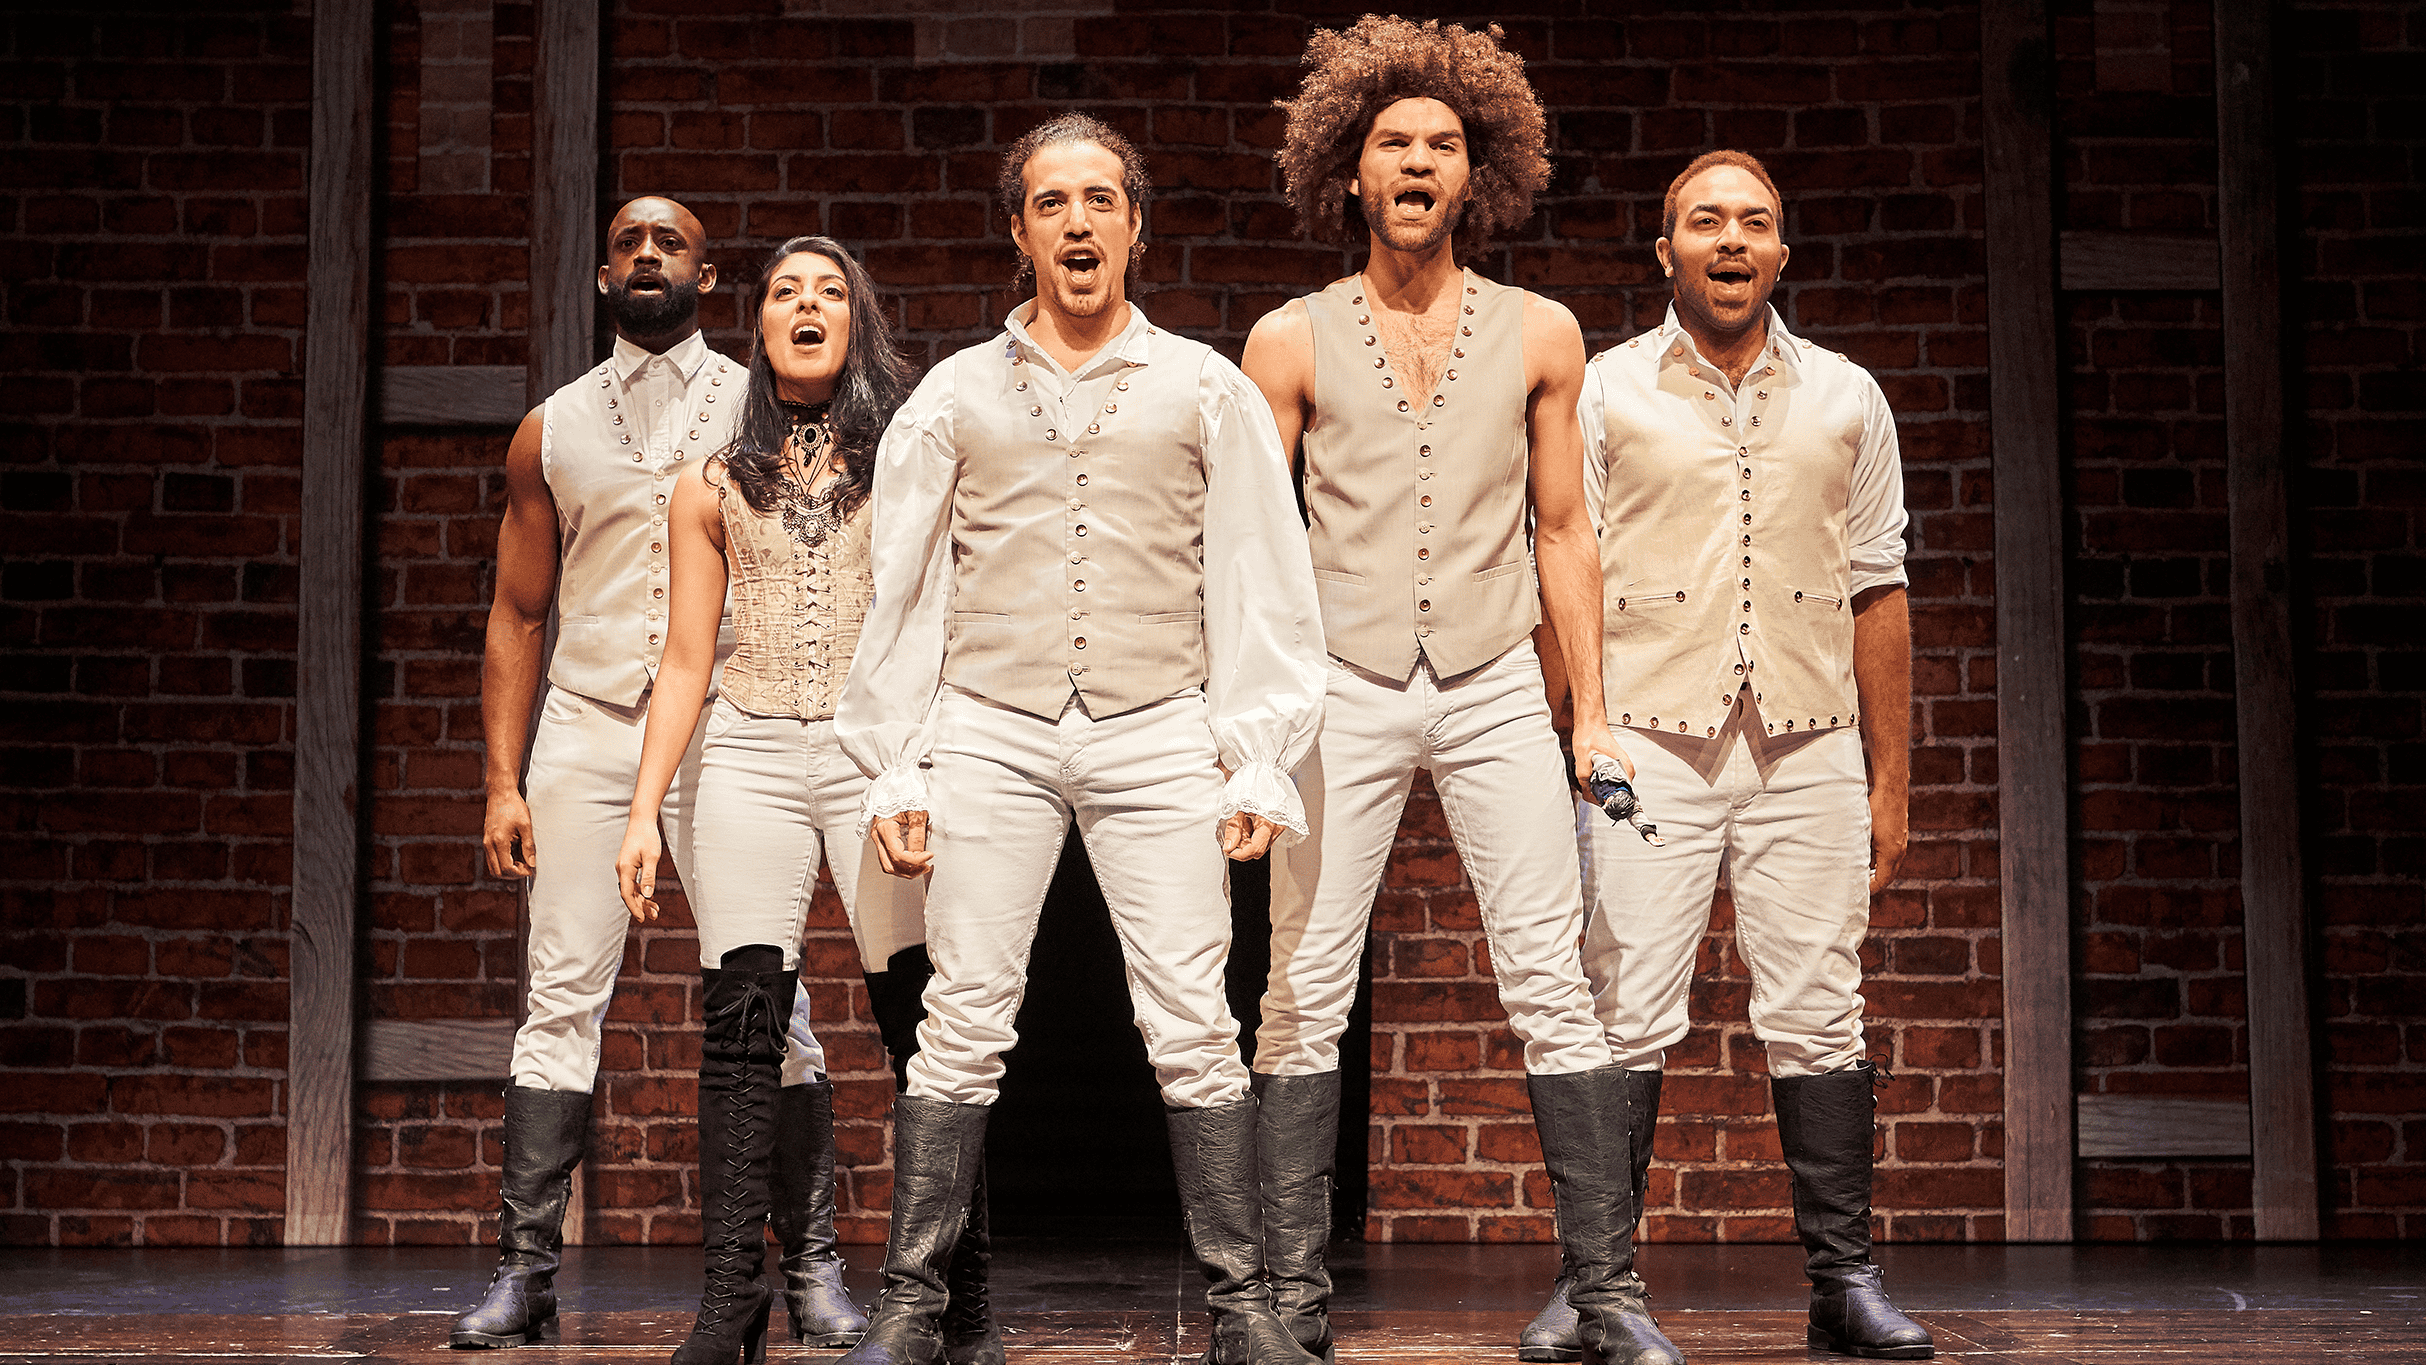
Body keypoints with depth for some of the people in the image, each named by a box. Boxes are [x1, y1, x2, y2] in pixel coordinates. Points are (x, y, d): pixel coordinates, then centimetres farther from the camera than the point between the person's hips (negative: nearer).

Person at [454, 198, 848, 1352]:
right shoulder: (551, 432, 14)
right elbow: (517, 616, 14)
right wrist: (502, 781, 4)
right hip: (587, 727, 2)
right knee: (561, 999, -4)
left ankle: (810, 1266, 3)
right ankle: (525, 1271, -1)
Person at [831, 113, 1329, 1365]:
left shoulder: (1205, 391, 10)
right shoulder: (956, 395, 11)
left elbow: (1262, 591, 8)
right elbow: (901, 593, 11)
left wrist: (1258, 765, 1)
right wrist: (894, 771, 5)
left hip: (1157, 736, 0)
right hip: (991, 732, 1)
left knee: (1194, 1029, -4)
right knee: (962, 1027, -2)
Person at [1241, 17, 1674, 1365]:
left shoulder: (1539, 334, 9)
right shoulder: (1291, 341, 6)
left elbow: (1564, 533, 12)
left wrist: (1593, 713, 8)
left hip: (1495, 688, 1)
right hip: (1342, 690, 0)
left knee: (1551, 985, -4)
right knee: (1304, 989, -3)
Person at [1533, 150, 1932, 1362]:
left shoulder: (1845, 398, 13)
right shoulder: (1604, 391, 7)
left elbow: (1877, 594, 13)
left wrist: (1892, 782, 9)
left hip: (1807, 752, 2)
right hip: (1651, 743, -2)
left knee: (1816, 1015, 0)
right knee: (1625, 1014, -6)